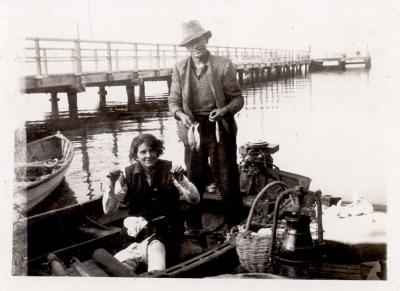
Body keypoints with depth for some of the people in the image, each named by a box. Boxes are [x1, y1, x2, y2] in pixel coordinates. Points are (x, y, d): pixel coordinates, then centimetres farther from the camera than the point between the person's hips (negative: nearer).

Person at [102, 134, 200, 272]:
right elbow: (108, 210, -1)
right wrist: (112, 186, -18)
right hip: (138, 224, 1)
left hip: (167, 226, -1)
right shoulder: (128, 174, 0)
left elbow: (195, 199, -3)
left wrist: (181, 180, -21)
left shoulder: (169, 169, -1)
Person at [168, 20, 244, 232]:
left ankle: (234, 226, 19)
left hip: (220, 129, -2)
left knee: (227, 180, 4)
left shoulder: (224, 65, -3)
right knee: (193, 181, 9)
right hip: (193, 130, 2)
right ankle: (193, 228, 24)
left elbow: (237, 98, -1)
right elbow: (173, 101, 5)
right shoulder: (180, 68, 3)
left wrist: (224, 110, -22)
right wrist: (181, 115, -16)